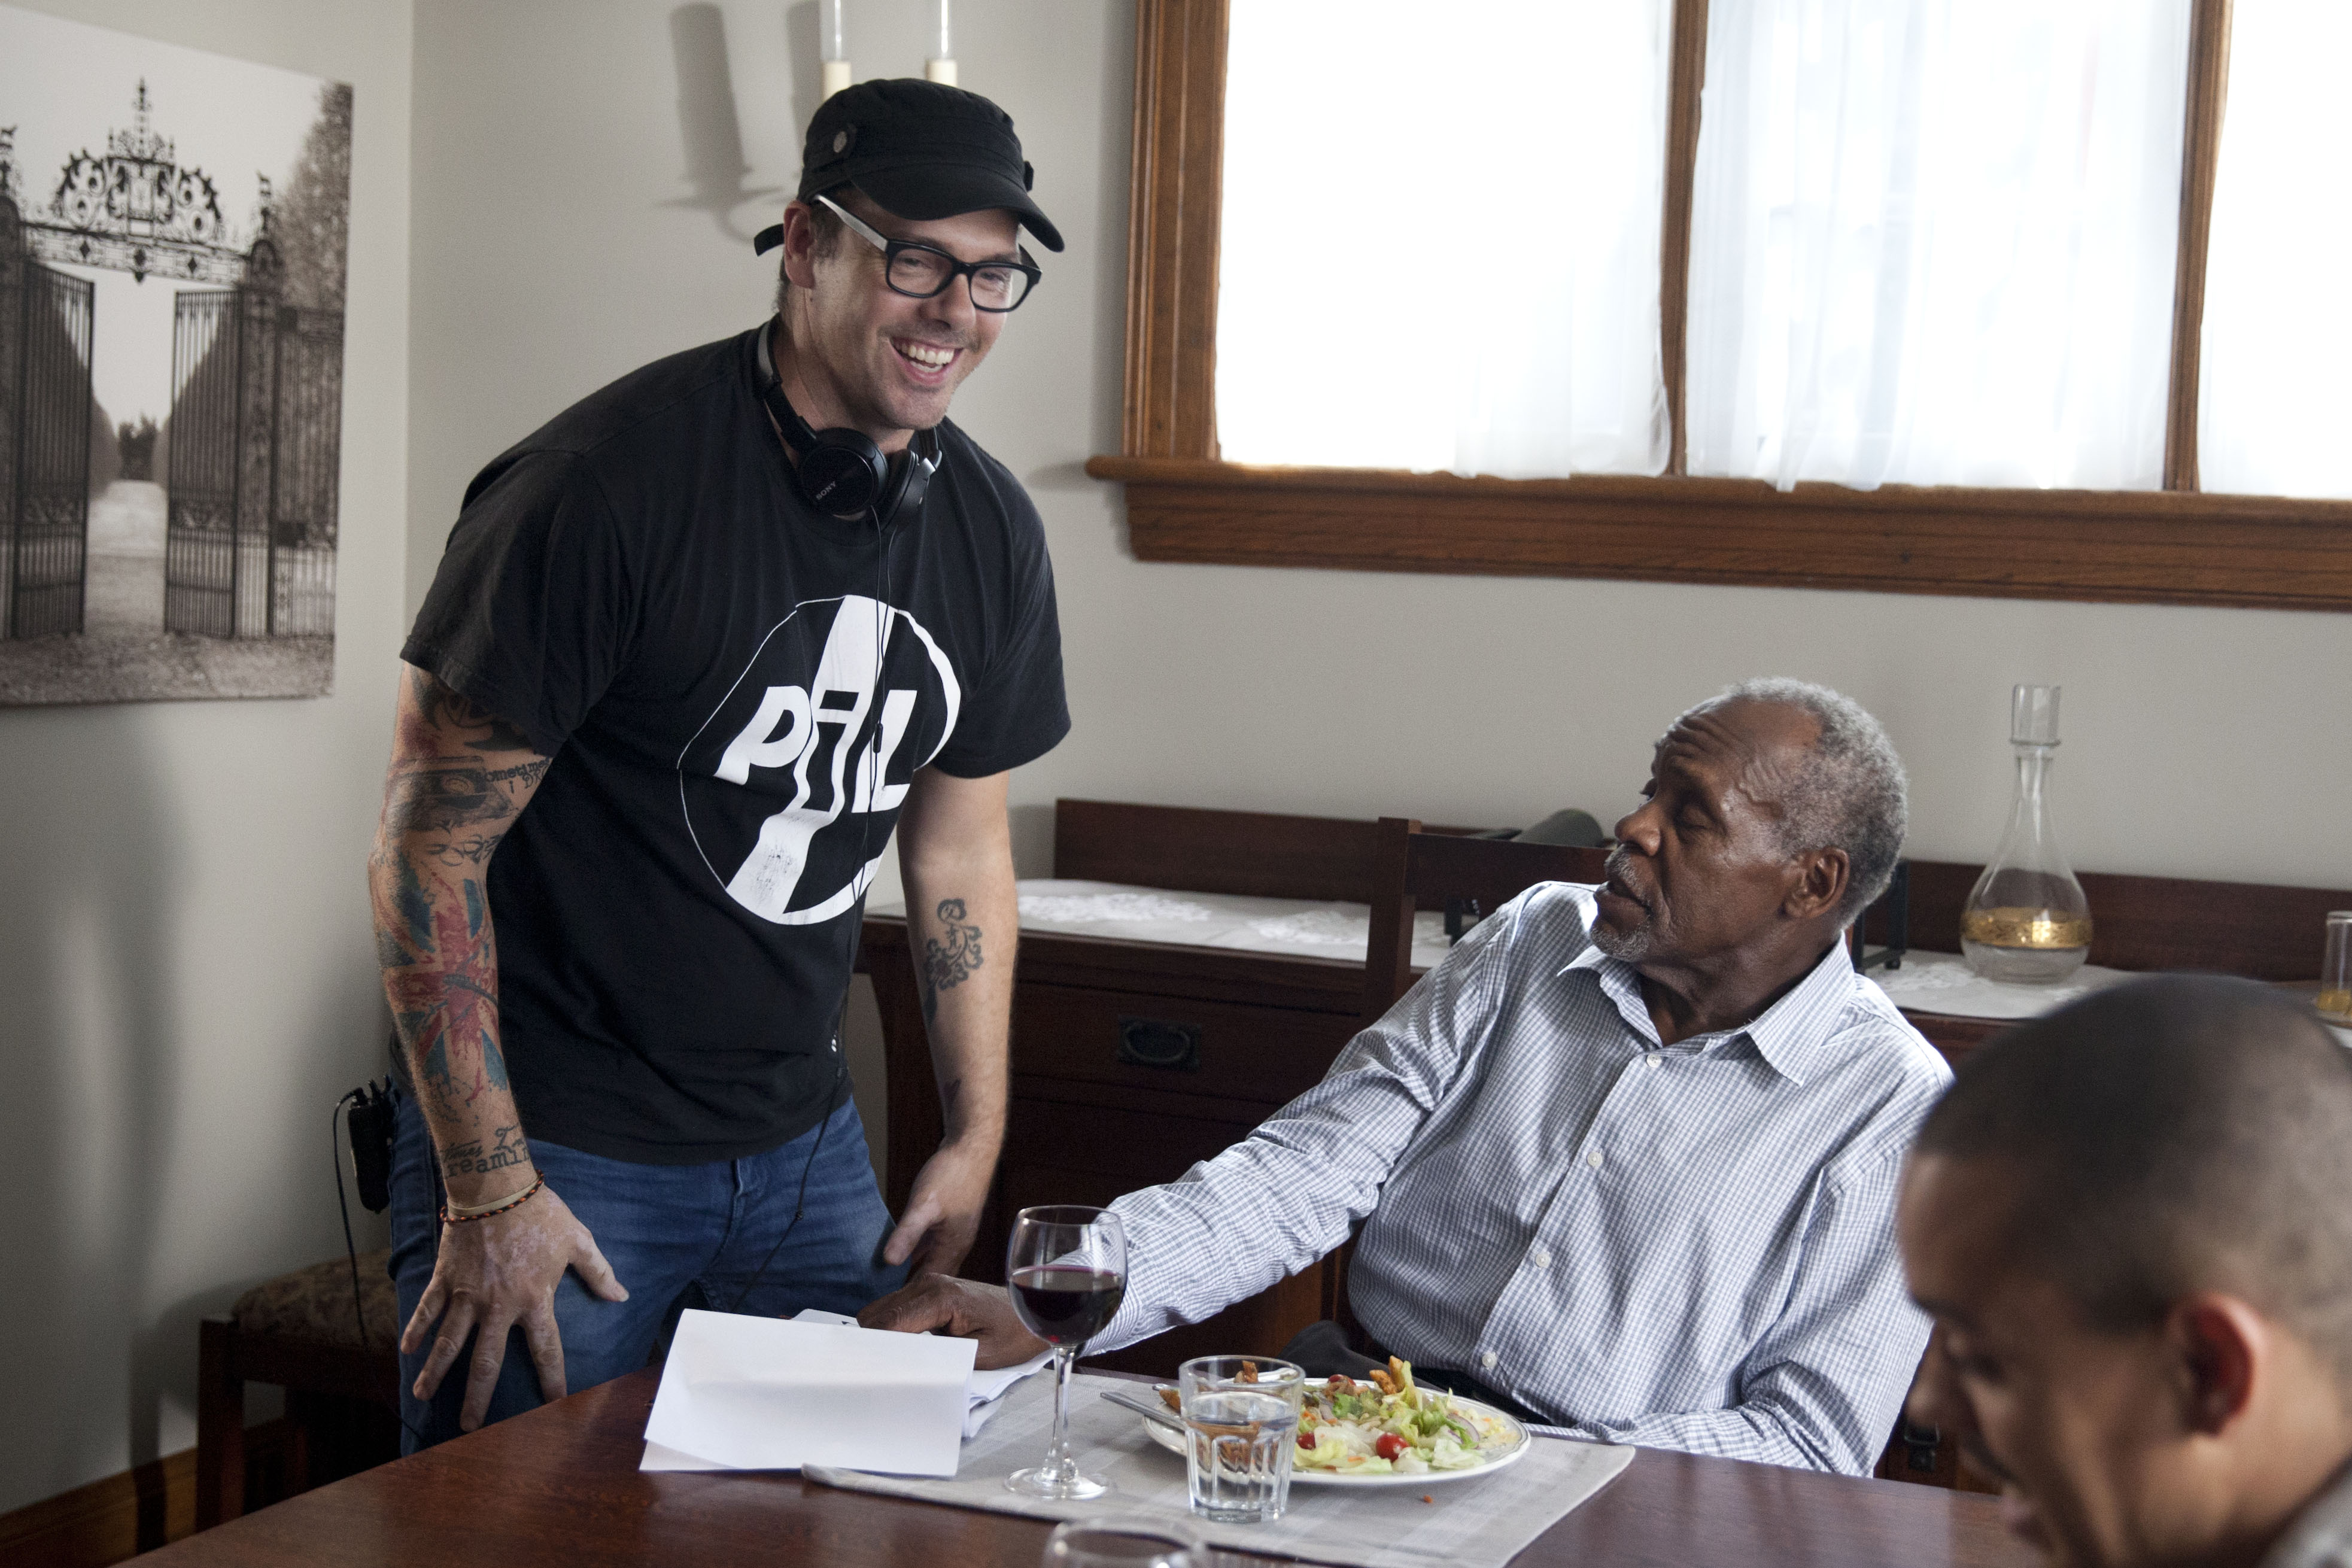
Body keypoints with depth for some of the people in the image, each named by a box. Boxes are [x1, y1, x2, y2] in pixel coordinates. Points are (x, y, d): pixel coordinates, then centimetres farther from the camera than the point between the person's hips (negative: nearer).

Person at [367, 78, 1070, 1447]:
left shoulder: (990, 526, 1)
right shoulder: (608, 485, -20)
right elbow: (432, 845, -17)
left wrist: (978, 1133, 11)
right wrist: (491, 1193, -17)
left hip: (808, 1147, 6)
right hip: (558, 1141, -6)